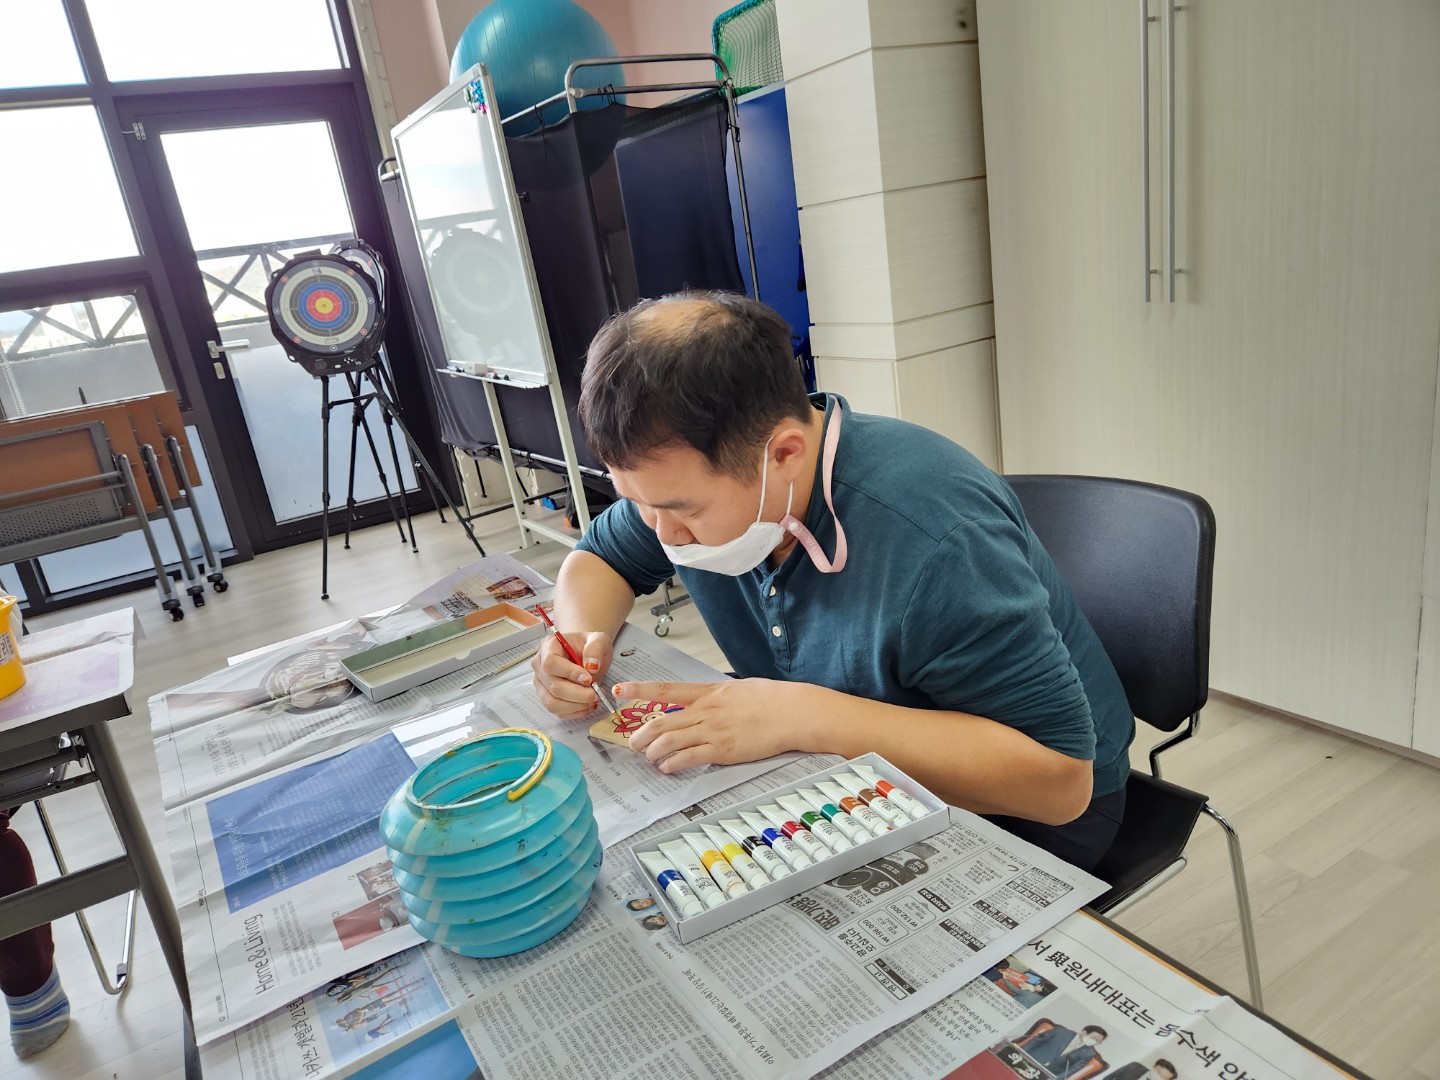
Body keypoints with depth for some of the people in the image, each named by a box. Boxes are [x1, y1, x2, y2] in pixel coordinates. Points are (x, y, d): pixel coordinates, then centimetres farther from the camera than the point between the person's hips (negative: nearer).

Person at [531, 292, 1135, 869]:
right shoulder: (690, 477, -10)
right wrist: (584, 636, -16)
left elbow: (1060, 777, -32)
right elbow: (598, 558, 8)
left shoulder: (936, 546, -35)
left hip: (1008, 811, -5)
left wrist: (806, 717, -38)